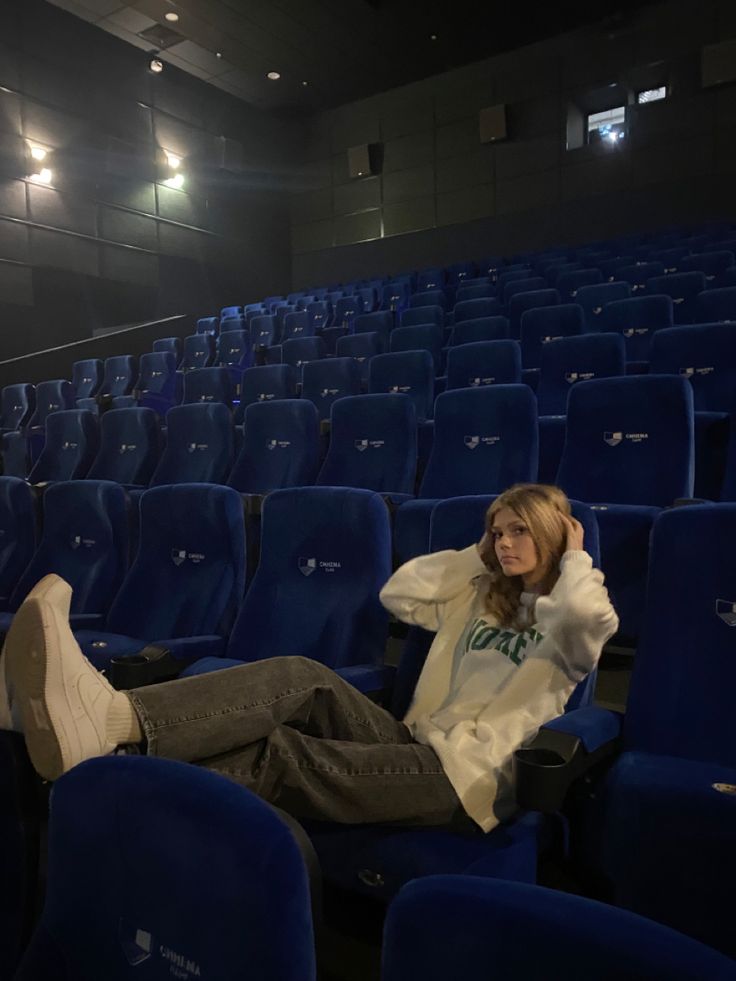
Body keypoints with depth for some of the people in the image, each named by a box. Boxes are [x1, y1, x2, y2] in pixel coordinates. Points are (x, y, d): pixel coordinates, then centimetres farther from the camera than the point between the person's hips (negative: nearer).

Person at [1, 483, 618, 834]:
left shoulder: (562, 619, 4)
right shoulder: (479, 594, 23)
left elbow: (591, 614, -22)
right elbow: (398, 593, 14)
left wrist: (576, 560, -1)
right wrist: (477, 555, 17)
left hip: (471, 776, -5)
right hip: (419, 744, 5)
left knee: (278, 754, -26)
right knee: (302, 680, -25)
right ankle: (114, 720, -40)